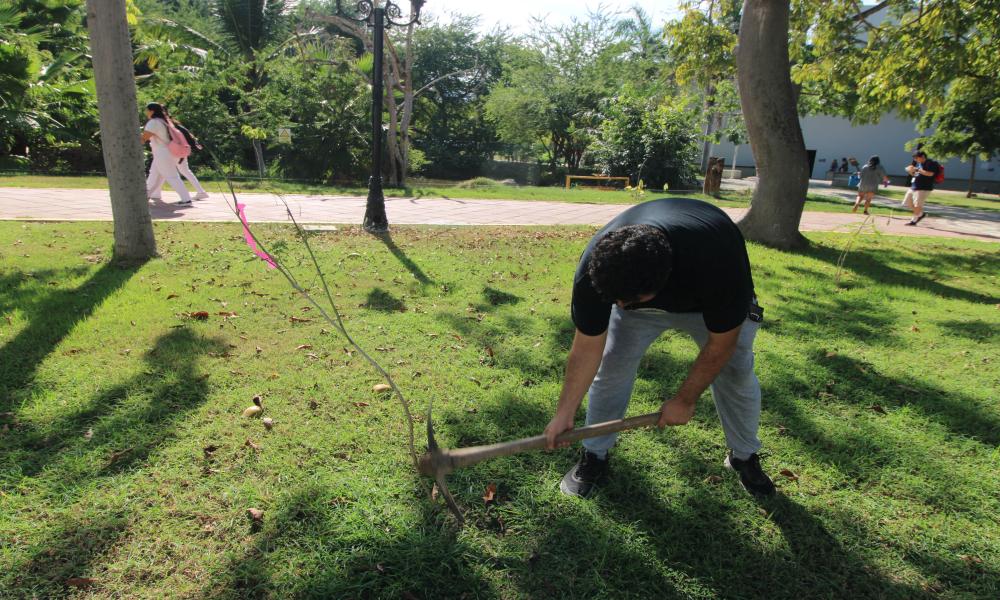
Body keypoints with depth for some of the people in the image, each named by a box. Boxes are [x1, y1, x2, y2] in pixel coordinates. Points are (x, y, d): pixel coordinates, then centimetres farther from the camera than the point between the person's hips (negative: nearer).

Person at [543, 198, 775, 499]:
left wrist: (685, 400, -18)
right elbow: (587, 348, -24)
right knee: (610, 367, -10)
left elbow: (721, 344, -27)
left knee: (737, 373, -3)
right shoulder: (595, 270, -38)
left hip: (712, 303, -1)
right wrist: (564, 413, -24)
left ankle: (745, 456, 24)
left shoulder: (717, 260, -45)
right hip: (636, 291, 2)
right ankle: (594, 456, 10)